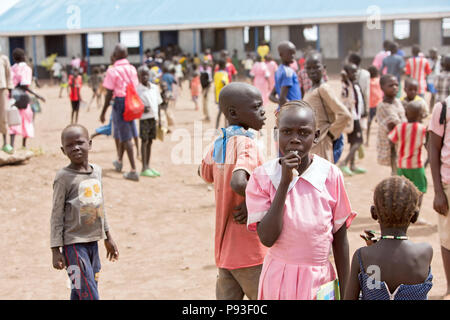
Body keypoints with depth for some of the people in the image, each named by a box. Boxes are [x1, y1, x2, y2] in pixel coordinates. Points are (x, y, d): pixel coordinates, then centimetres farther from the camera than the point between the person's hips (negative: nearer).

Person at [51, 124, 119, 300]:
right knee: (89, 296, -11)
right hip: (73, 244, -6)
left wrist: (108, 237, 23)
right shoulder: (63, 177, -11)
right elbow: (57, 215, -8)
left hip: (93, 241, 6)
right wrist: (56, 250, -10)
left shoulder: (97, 170, 8)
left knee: (80, 294, 13)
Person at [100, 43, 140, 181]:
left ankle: (133, 171, -7)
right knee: (123, 134, 25)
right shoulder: (132, 69, 5)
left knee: (125, 137, -4)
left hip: (120, 102, -6)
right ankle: (119, 162, 43)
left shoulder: (113, 71, -13)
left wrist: (103, 112, -6)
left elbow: (109, 94, -13)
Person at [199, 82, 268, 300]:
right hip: (250, 252, -8)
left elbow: (205, 174, 28)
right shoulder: (246, 143, -18)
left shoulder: (217, 145, 8)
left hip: (224, 250, 8)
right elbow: (238, 183, -35)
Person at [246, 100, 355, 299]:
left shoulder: (331, 175, -5)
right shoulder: (262, 177, -7)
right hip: (279, 280, -1)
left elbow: (340, 238, 2)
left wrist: (345, 293, 5)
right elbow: (267, 238, -17)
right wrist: (285, 182, -21)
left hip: (320, 280, 1)